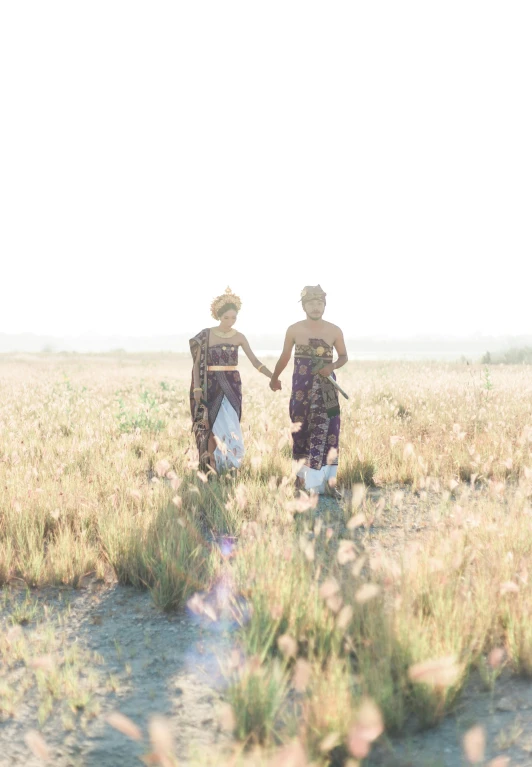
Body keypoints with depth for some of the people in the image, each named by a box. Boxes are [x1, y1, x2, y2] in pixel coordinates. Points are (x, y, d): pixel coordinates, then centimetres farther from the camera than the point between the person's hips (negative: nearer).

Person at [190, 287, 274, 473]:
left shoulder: (239, 337, 3)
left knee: (229, 425, -1)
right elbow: (197, 363, -2)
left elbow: (255, 362, -1)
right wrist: (197, 388, -9)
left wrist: (273, 377, -13)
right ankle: (210, 467, 4)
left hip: (232, 385, 2)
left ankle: (224, 465, 7)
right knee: (212, 425, -2)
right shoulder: (205, 336, -3)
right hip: (211, 385, -2)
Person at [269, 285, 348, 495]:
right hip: (302, 387, 0)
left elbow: (343, 356, 11)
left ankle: (328, 480, -5)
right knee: (301, 431, 4)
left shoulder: (334, 331, -1)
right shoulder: (294, 330, -1)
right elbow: (285, 356, 13)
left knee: (327, 432, -7)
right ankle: (302, 476, 14)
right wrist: (274, 378, 23)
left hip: (326, 387, 0)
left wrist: (333, 366, -10)